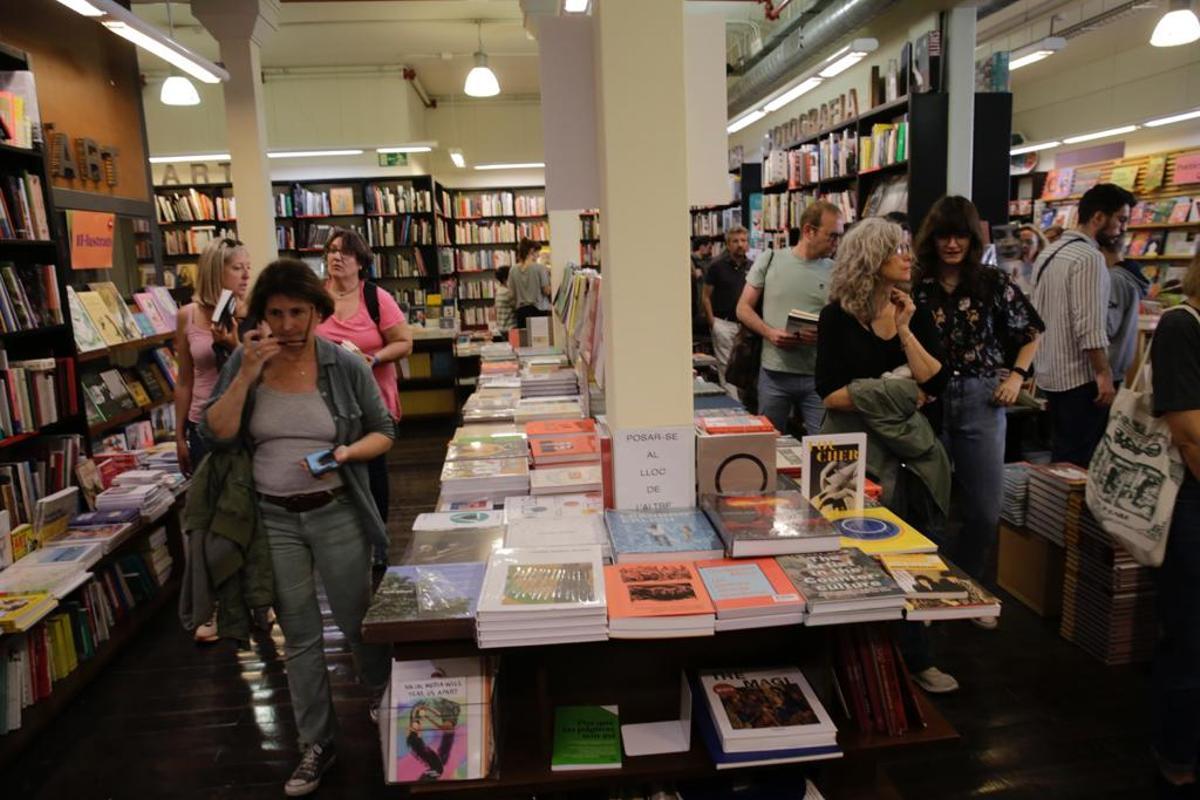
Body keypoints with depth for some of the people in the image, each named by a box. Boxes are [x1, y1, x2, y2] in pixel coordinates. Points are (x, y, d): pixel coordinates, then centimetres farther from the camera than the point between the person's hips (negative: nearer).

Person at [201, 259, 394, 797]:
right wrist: (248, 375, -19)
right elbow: (215, 435, -9)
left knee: (356, 623, 12)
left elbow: (383, 432, -1)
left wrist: (347, 453, -20)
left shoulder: (346, 365, -7)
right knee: (299, 638, 13)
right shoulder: (244, 363, -2)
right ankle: (317, 744, 30)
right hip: (273, 520, 2)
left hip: (336, 514, -1)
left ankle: (383, 698, 43)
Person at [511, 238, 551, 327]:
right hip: (539, 310, -4)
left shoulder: (513, 271, 3)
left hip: (521, 311, 4)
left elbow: (513, 294, 7)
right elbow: (547, 291, -7)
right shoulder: (540, 268, -8)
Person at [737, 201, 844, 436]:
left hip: (819, 376, 0)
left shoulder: (836, 271, 2)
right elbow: (743, 308, 4)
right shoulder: (769, 260, 1)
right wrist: (770, 333, -13)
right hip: (774, 373, 0)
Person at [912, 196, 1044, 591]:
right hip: (929, 401, 0)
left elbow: (1030, 334, 12)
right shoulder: (916, 287, -1)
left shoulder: (994, 283, 1)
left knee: (985, 509, 5)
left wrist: (1016, 376, -1)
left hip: (981, 400, 1)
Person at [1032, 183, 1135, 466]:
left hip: (1050, 373, 9)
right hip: (1081, 377, -9)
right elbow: (1089, 326, -22)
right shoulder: (1089, 257, -16)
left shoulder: (1049, 253, 12)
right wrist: (1104, 373, -16)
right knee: (1080, 462, -1)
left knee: (1062, 457, 16)